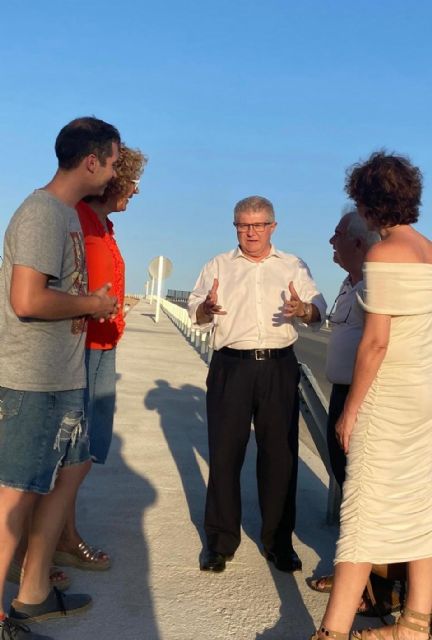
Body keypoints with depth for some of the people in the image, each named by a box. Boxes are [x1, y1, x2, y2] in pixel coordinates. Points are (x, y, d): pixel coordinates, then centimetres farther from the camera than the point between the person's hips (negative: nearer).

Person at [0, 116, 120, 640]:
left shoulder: (67, 213, 14)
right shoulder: (43, 212, -17)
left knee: (71, 469, 17)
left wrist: (88, 303, 5)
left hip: (63, 376, 10)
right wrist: (91, 304, -12)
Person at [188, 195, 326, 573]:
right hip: (231, 366, 0)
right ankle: (220, 542, 14)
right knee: (224, 453, 2)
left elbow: (319, 310, 6)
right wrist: (206, 307, -18)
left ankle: (279, 542, 18)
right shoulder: (218, 266, 12)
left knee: (280, 455, 4)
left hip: (280, 367, 1)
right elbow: (196, 313, 5)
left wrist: (303, 309, -17)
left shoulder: (294, 266, 14)